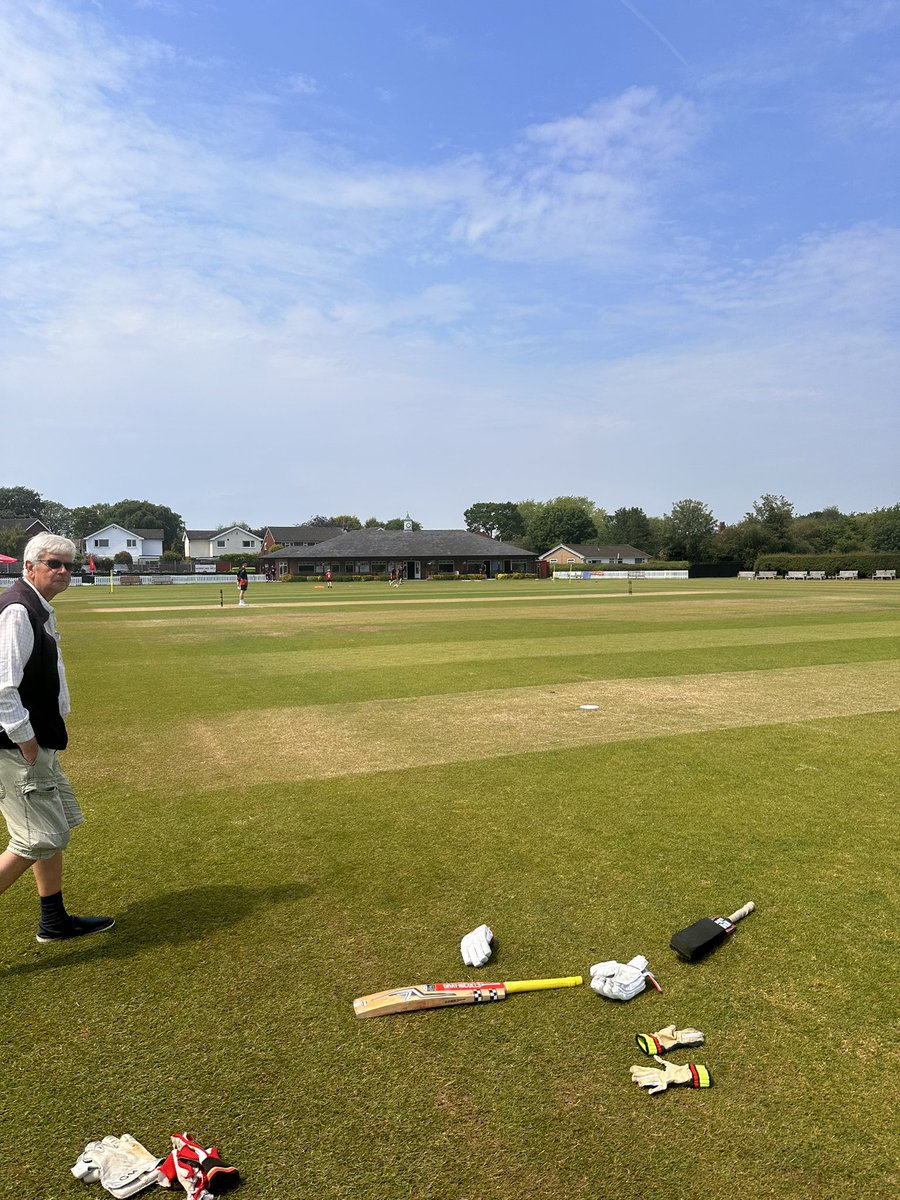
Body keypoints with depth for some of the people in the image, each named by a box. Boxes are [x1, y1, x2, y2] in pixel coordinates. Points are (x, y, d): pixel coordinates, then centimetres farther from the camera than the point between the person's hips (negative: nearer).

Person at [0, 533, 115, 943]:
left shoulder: (41, 610, 13)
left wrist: (41, 739, 17)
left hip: (38, 743, 11)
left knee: (56, 829, 18)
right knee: (39, 840, -6)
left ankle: (55, 921, 31)